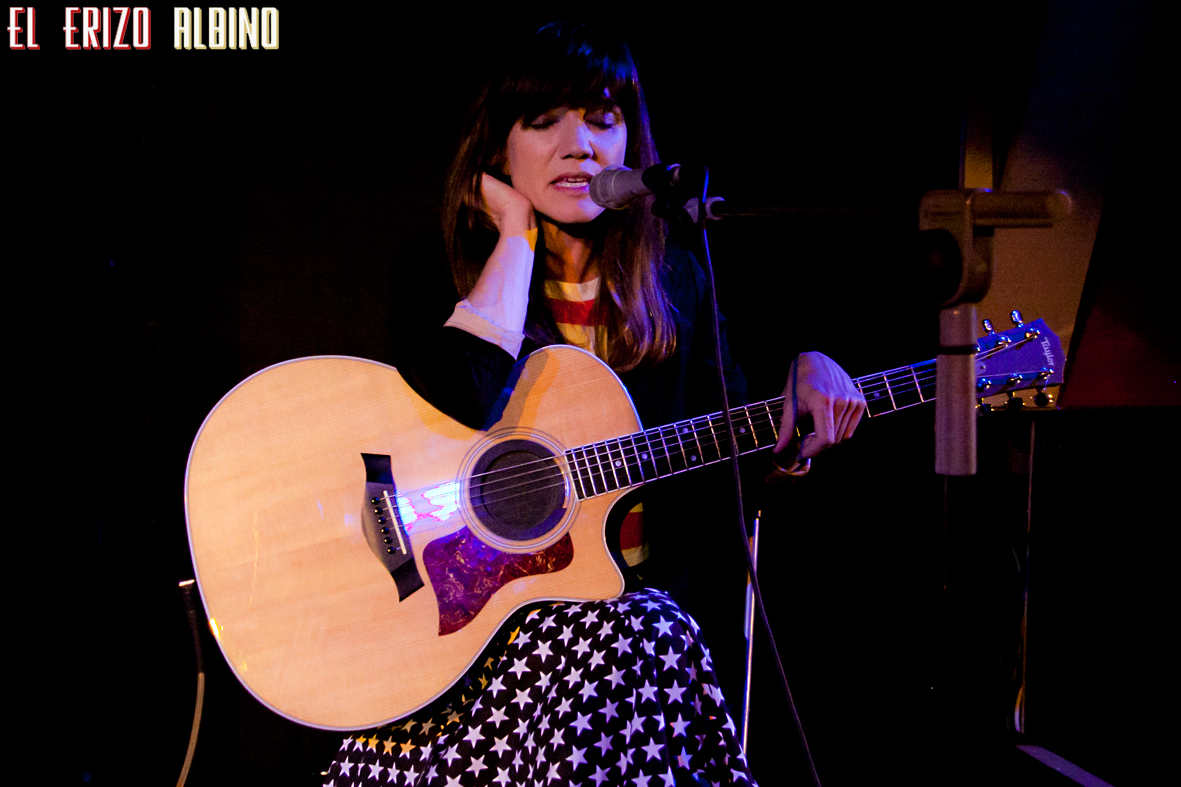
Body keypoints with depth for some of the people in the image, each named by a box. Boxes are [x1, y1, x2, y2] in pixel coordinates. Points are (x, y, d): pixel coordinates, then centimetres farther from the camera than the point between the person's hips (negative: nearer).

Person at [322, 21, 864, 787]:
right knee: (640, 640, -32)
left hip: (637, 595, 3)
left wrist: (804, 375, -8)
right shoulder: (438, 278, 1)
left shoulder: (675, 283, 11)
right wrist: (516, 235, -11)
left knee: (654, 632, -31)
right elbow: (465, 397, -23)